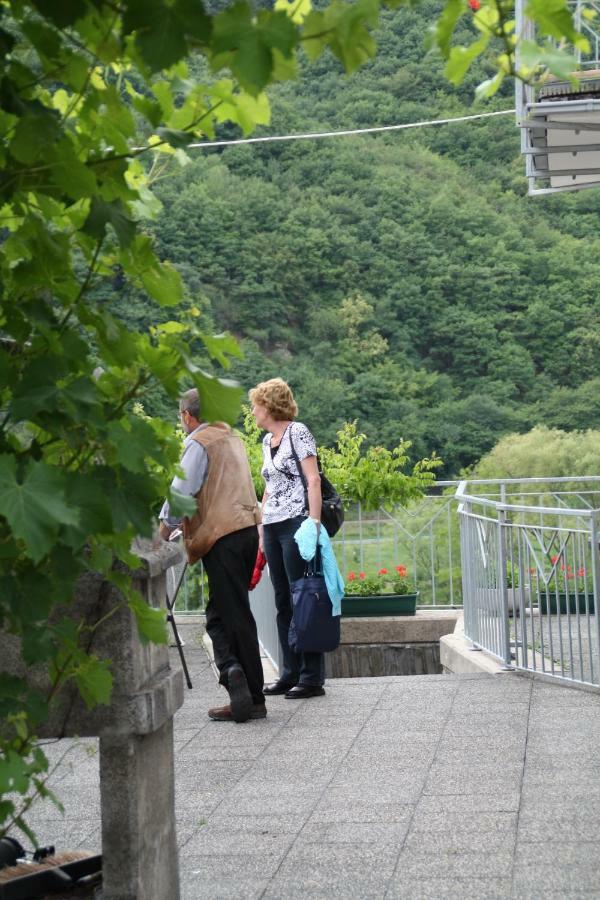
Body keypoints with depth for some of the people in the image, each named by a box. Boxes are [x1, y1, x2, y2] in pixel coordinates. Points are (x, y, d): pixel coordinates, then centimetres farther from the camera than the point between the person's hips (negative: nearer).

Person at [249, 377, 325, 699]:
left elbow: (313, 480, -12)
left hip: (296, 522, -8)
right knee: (283, 601, 9)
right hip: (272, 527, 8)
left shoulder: (297, 432, -5)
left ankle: (312, 677, 0)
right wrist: (262, 527, 18)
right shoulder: (267, 440, 18)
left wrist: (315, 522, -19)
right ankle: (291, 673, 15)